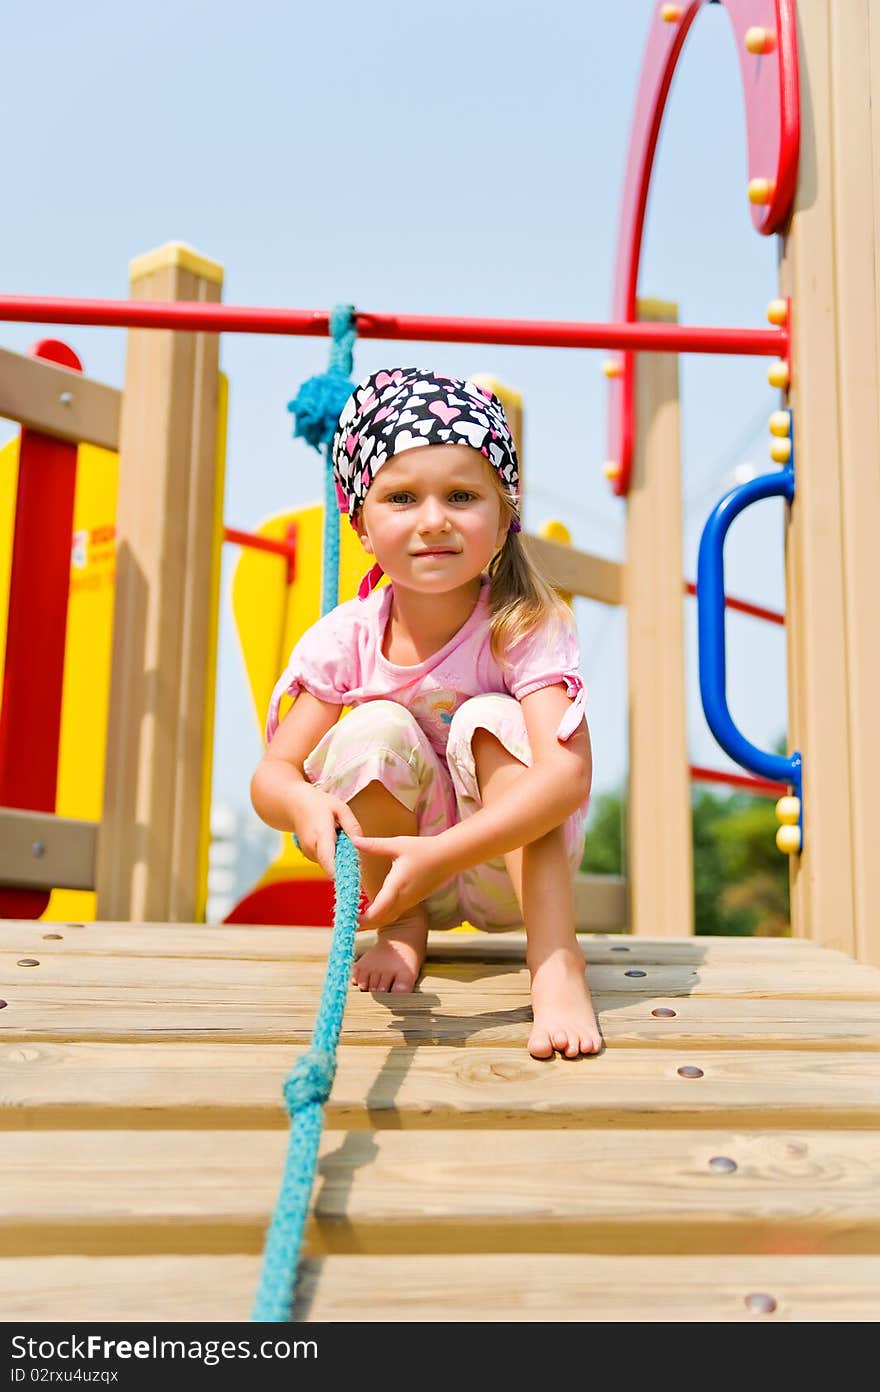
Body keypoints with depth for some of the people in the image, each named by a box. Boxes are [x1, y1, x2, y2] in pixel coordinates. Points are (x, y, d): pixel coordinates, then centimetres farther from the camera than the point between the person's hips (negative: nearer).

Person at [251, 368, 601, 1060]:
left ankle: (556, 959, -31)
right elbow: (272, 774, -14)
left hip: (510, 868, -2)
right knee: (373, 730, -25)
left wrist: (441, 855, -48)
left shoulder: (525, 628, -22)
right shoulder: (347, 637, -13)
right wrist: (304, 802, -40)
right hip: (394, 864, 2)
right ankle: (401, 930, -4)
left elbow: (568, 774, -36)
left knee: (491, 720, -28)